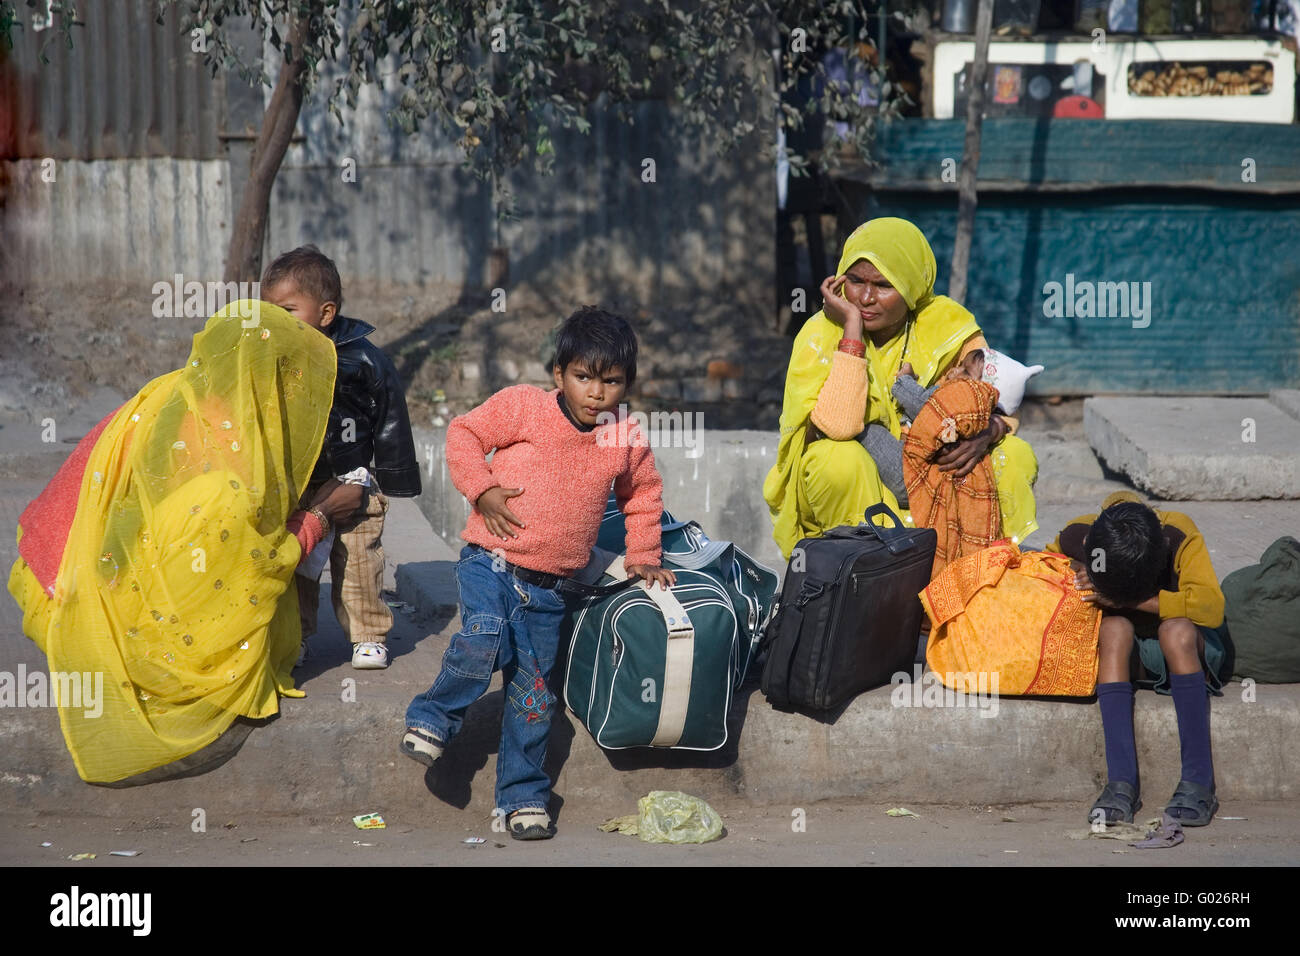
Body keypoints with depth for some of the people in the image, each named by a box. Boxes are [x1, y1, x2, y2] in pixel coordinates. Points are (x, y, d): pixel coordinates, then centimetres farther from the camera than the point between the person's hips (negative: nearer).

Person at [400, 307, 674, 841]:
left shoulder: (627, 440, 5)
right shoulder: (522, 407, -5)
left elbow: (643, 495, 23)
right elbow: (464, 435, 0)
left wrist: (642, 557, 20)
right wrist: (482, 490, -12)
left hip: (548, 587, 4)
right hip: (490, 562, -3)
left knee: (534, 692, 5)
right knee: (485, 638, -31)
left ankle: (524, 797, 19)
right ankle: (433, 719, -5)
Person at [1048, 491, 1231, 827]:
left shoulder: (1179, 533, -23)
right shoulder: (1076, 538, -16)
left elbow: (1211, 607, -34)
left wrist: (1130, 599, -36)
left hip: (1190, 649, -2)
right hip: (1128, 658, 2)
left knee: (1176, 630, -36)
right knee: (1114, 628, -32)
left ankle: (1199, 781, -34)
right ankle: (1122, 782, -38)